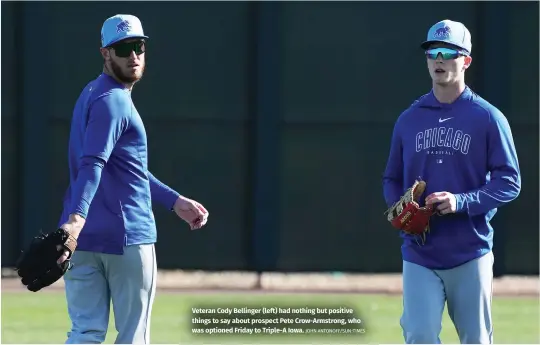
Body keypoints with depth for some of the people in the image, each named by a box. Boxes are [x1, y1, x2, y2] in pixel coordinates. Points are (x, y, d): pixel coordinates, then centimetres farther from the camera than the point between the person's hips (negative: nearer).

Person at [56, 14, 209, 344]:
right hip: (127, 236, -8)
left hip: (85, 234, 8)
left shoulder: (93, 95, 20)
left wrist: (174, 201, 32)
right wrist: (77, 217, -41)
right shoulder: (114, 101, -11)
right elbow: (92, 164, -27)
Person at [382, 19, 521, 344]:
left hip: (471, 253, -2)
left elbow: (509, 182, -5)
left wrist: (462, 202, -19)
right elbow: (392, 180, 18)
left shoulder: (488, 118, -1)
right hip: (419, 255, 2)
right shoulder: (409, 119, 10)